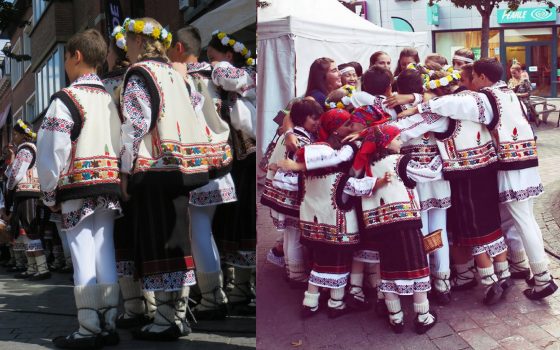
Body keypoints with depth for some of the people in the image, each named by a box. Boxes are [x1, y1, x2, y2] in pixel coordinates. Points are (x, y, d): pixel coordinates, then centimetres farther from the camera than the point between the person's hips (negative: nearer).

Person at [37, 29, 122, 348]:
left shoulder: (66, 99, -7)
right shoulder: (111, 99, 12)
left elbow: (52, 150, -10)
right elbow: (121, 143, 11)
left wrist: (50, 191, -1)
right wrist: (115, 183, 15)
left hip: (77, 184, -6)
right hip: (109, 183, 6)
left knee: (83, 256, -3)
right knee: (105, 253, 7)